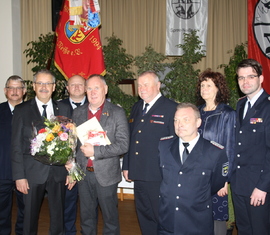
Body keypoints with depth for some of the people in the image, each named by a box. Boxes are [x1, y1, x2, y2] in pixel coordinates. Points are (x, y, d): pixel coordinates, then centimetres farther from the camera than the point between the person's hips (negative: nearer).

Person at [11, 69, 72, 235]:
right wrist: (19, 176, -7)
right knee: (30, 216, 10)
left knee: (58, 216, 13)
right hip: (33, 172, -1)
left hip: (58, 172, 2)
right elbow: (16, 145, -2)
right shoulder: (21, 110, 0)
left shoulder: (64, 109, 6)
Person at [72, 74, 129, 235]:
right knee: (87, 218, 16)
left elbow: (123, 145, -14)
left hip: (106, 174, -4)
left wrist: (95, 151, -20)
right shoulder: (78, 113, 7)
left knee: (110, 217, 9)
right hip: (84, 173, 4)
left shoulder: (117, 113, -6)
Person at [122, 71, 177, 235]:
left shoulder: (171, 108, -9)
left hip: (159, 176, -7)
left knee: (161, 218, 5)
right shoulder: (137, 108, 14)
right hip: (138, 174, 7)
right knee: (144, 216, 18)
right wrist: (126, 166, 15)